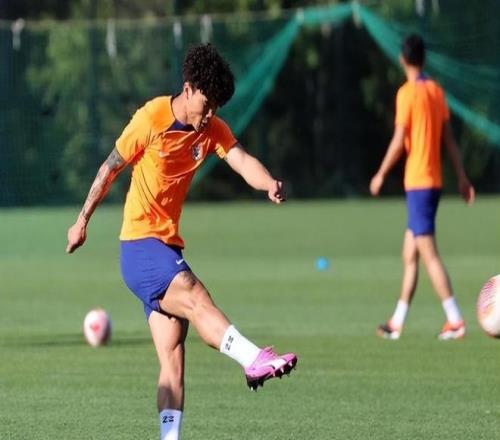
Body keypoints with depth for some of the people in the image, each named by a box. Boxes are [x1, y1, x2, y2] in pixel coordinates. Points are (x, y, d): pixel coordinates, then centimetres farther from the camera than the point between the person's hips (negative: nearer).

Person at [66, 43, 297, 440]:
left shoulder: (212, 129, 3)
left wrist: (269, 184, -36)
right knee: (196, 297, -30)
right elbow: (110, 169, -1)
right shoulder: (151, 119, -11)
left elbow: (241, 160, -15)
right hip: (139, 246, -6)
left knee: (173, 356, -2)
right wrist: (82, 221, 6)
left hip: (169, 250, 6)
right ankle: (254, 359, -44)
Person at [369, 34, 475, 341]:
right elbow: (449, 138, 12)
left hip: (418, 182, -8)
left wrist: (381, 175, -2)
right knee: (409, 255, 12)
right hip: (433, 180, 8)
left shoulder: (407, 93, -11)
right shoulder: (436, 91, 10)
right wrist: (462, 177, 14)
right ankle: (397, 323, 17)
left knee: (429, 253, -9)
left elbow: (399, 141, -13)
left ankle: (455, 321, -14)